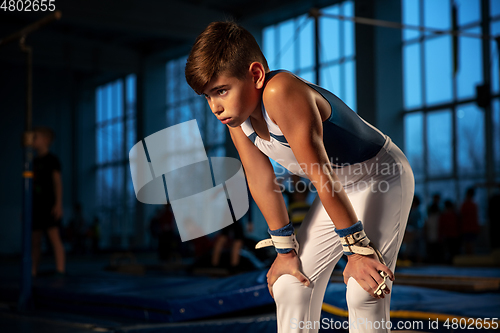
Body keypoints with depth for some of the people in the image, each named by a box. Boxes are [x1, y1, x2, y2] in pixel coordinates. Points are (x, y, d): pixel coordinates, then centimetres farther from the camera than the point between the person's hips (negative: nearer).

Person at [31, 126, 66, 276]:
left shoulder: (52, 159, -3)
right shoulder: (35, 161, 17)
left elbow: (58, 181, -9)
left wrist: (58, 204, -19)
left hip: (49, 205, -7)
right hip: (36, 205, 7)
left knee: (54, 237, -15)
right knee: (35, 240, 8)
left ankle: (60, 271, -22)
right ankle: (33, 273, 14)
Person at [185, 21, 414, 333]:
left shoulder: (281, 93, -36)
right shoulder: (235, 110, -10)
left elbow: (320, 174, -33)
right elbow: (261, 180, -5)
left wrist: (358, 248, -28)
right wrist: (286, 249, -1)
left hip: (382, 177, -8)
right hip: (339, 187, 8)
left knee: (364, 293, -20)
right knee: (290, 286, 3)